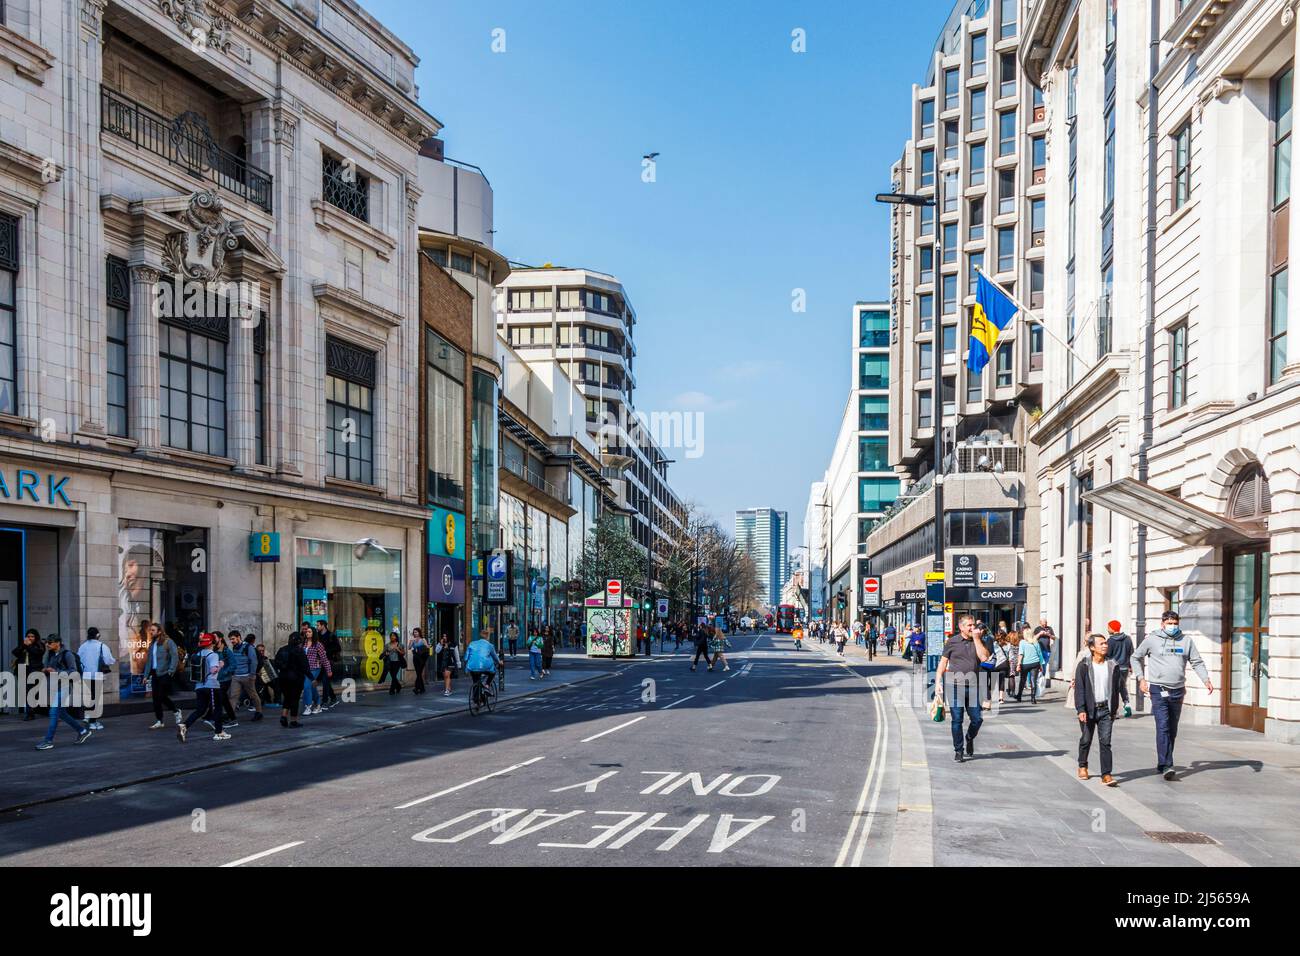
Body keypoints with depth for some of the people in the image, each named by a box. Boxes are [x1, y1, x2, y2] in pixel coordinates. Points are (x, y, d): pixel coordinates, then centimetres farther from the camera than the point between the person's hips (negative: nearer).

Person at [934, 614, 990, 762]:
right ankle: (958, 751, 11)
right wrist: (938, 682, -4)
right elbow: (943, 663, 5)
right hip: (955, 687, -2)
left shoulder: (978, 642, 9)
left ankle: (970, 739, 33)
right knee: (957, 720, 0)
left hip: (972, 688, 2)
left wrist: (976, 638, -8)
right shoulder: (952, 642, 3)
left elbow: (984, 657, -9)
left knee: (977, 719, 3)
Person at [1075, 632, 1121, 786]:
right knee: (1086, 740, 12)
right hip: (1089, 709, -1)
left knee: (1105, 741, -5)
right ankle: (1082, 766, 34)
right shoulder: (1084, 666, -6)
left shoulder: (1112, 665, 3)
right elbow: (1079, 689, -8)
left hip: (1105, 709, 1)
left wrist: (1114, 708, 12)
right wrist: (1081, 710, -15)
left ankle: (1106, 774, -6)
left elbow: (1115, 688, 11)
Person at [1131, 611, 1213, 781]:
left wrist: (1206, 679, -6)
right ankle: (1167, 766, -19)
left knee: (1172, 730, 11)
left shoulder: (1186, 641, 7)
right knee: (1163, 727, -14)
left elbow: (1197, 662, 9)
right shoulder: (1151, 640, 0)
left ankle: (1162, 764, 23)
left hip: (1178, 691, 4)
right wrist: (1141, 678, 2)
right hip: (1158, 690, -4)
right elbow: (1136, 657, 11)